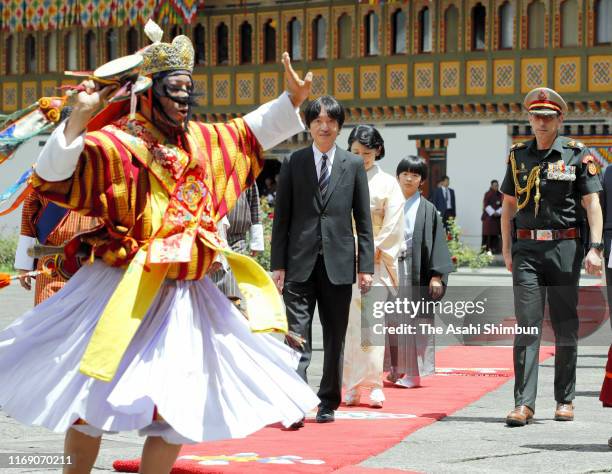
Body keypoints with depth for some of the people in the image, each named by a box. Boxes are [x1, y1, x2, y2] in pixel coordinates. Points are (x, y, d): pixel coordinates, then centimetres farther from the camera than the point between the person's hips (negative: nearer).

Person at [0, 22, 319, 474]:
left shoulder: (200, 142, 10)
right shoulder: (116, 143, -10)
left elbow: (249, 133, 26)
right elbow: (54, 180, -19)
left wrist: (292, 100, 18)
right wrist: (78, 118, -30)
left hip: (185, 297, 6)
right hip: (125, 293, -6)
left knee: (178, 411, 5)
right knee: (91, 401, -3)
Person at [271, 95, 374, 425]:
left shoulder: (353, 165, 7)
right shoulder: (293, 164, 5)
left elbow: (363, 220, 7)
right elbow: (281, 218, 5)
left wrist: (366, 266, 1)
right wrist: (278, 264, -1)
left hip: (338, 263, 1)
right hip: (300, 263, -1)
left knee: (335, 338, 8)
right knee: (297, 336, -8)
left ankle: (328, 403, 19)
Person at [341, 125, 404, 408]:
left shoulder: (387, 184, 4)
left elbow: (393, 227, -1)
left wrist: (372, 253, -8)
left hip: (374, 261, -2)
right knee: (347, 322, 0)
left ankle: (373, 386, -10)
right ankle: (350, 387, 2)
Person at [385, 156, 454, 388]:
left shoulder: (427, 209, 1)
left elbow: (437, 243, -3)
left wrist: (436, 275, -11)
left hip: (416, 272, -3)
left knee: (414, 321, -3)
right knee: (393, 319, 5)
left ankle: (413, 372, 1)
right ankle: (396, 369, 13)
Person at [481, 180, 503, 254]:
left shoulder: (500, 195, 11)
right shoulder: (488, 194, -2)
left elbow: (502, 205, 9)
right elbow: (486, 205, -7)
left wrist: (498, 212, -8)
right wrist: (493, 213, -14)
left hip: (498, 216, 4)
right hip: (489, 216, -4)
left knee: (496, 233, 0)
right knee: (488, 232, -7)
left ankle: (495, 248, 0)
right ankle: (487, 249, -8)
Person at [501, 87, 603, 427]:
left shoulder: (578, 154, 0)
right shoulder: (518, 155, 10)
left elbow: (592, 203, -4)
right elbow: (508, 204, 16)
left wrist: (596, 247, -13)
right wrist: (506, 249, 11)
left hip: (565, 248, -2)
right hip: (527, 248, 2)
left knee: (566, 328, 6)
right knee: (527, 326, -6)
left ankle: (565, 400, 17)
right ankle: (524, 403, -10)